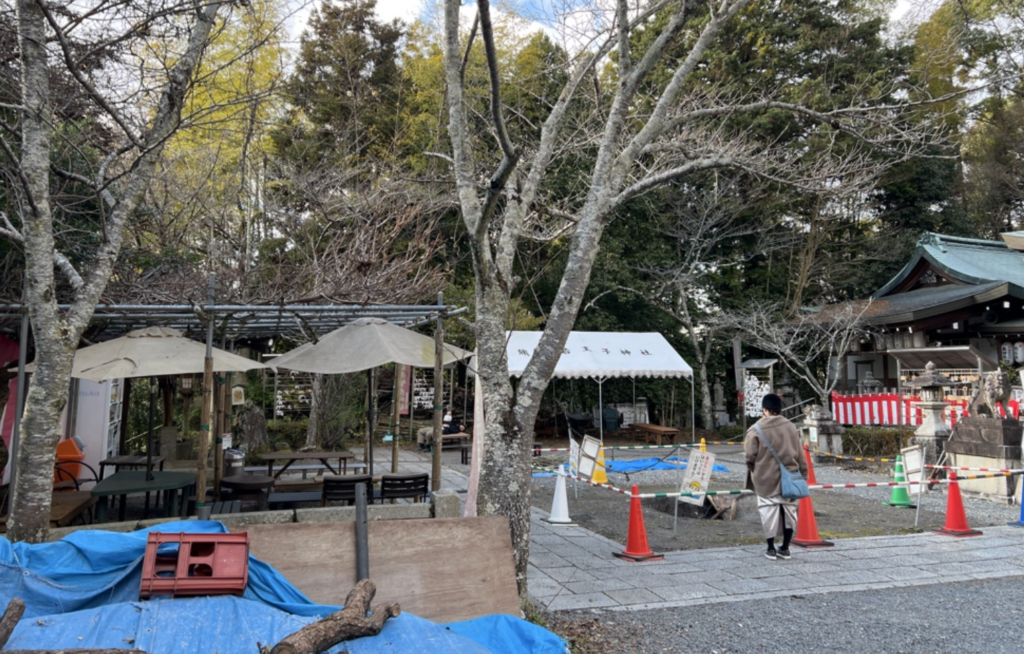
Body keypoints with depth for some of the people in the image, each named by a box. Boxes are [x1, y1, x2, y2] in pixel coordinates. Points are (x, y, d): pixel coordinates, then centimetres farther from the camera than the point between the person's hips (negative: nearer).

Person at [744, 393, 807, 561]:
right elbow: (800, 455, 6)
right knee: (789, 511, 14)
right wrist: (803, 474, 16)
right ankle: (785, 548, 20)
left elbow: (750, 456, -11)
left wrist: (754, 470, 9)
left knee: (769, 512, 6)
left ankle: (771, 549, 12)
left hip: (766, 479, -4)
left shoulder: (756, 430, -13)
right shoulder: (790, 427, 1)